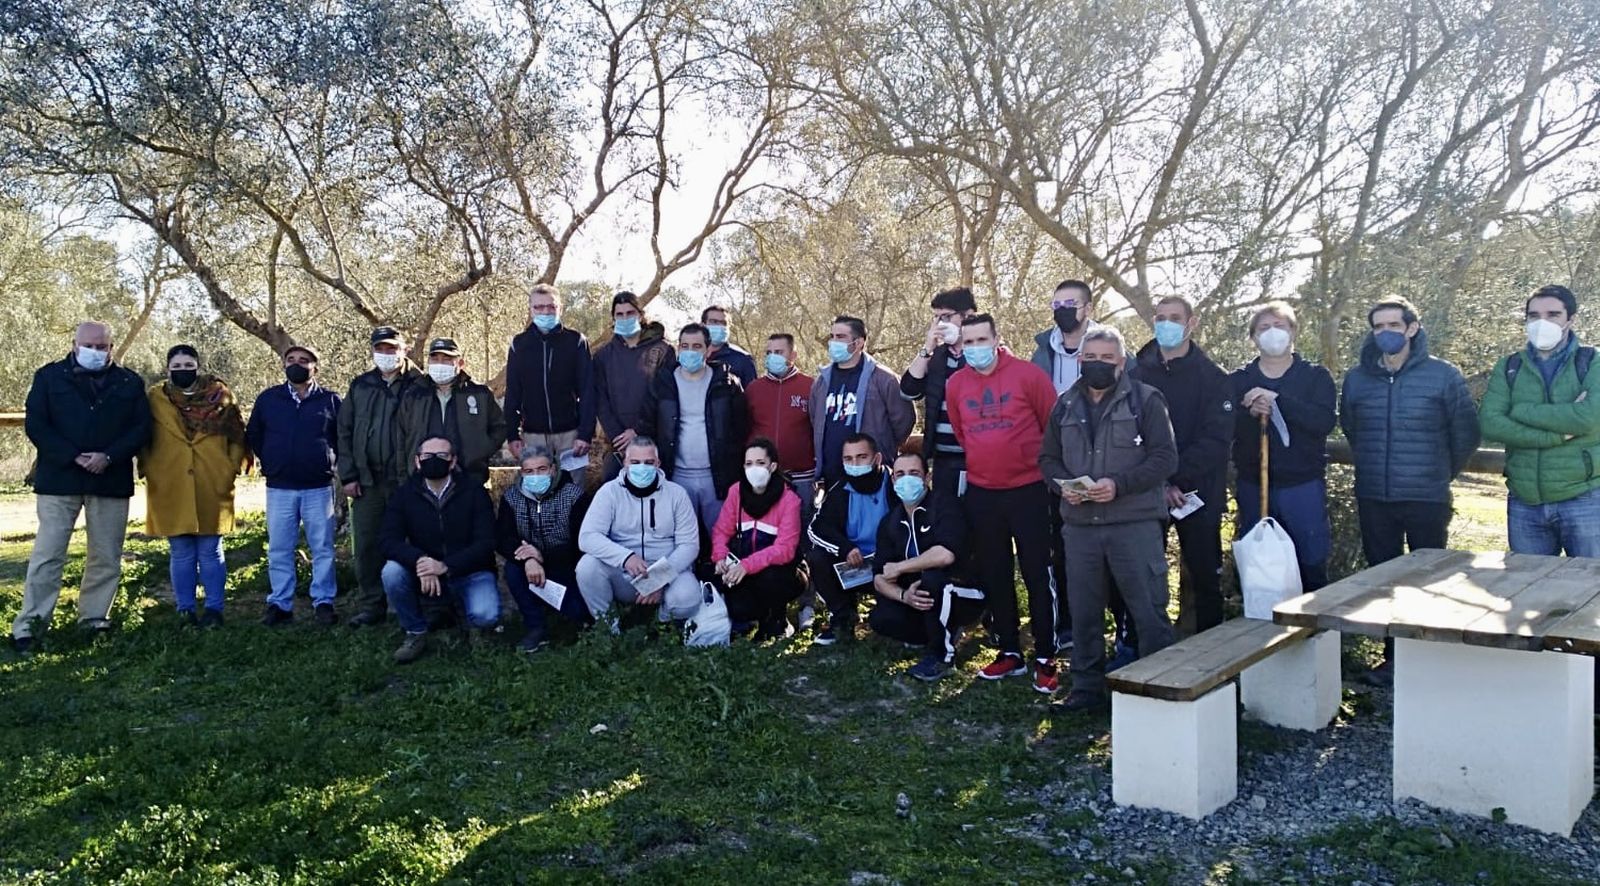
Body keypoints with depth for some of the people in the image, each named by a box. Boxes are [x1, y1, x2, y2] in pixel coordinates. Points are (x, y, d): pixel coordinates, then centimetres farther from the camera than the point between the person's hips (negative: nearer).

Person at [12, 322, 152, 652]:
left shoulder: (129, 382, 8)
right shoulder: (49, 376, 5)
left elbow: (141, 428, 1)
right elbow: (35, 425, -2)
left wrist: (109, 457, -14)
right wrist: (73, 457, -14)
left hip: (111, 480, 2)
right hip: (59, 478, -2)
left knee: (106, 557, 6)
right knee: (47, 555, -2)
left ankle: (94, 618, 18)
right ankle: (28, 625, 2)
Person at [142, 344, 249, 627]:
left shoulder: (218, 394, 3)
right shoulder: (156, 398, 5)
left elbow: (237, 435, 6)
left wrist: (231, 467, 0)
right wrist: (149, 470, 0)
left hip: (212, 488, -1)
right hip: (170, 490, 1)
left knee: (210, 552, 5)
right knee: (180, 553, 7)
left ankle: (214, 609, 12)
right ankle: (185, 609, 16)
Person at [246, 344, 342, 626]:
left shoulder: (330, 400, 1)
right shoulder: (268, 399, 5)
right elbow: (253, 435, 15)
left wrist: (331, 463, 6)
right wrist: (270, 463, 13)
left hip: (319, 488, -1)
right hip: (279, 489, 2)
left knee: (322, 549, 2)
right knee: (279, 550, 5)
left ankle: (323, 602, 10)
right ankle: (280, 604, 13)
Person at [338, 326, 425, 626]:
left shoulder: (419, 386, 0)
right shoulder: (360, 386, 13)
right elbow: (344, 431, 12)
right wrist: (348, 475, 4)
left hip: (406, 479, -4)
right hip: (367, 480, 4)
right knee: (366, 545, 5)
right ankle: (371, 607, 15)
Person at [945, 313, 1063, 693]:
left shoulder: (1028, 374, -9)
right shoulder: (955, 385, 3)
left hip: (1029, 491, -4)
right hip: (981, 495, 4)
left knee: (1038, 575, 1)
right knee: (994, 576, 12)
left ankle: (1045, 659, 11)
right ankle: (1010, 652, 25)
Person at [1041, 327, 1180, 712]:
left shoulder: (1145, 399, -2)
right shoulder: (1066, 405, 12)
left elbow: (1165, 458, -7)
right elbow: (1048, 457, 16)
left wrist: (1118, 484, -18)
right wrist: (1064, 485, -5)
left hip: (1136, 523, -4)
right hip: (1080, 525, 4)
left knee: (1149, 611, 1)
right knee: (1084, 611, 11)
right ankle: (1087, 687, 24)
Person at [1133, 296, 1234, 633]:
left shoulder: (1213, 377, 0)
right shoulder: (1137, 373, 5)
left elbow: (1217, 439, -10)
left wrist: (1176, 479, -18)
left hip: (1196, 493, -1)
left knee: (1205, 576, 6)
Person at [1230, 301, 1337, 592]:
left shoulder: (1315, 377, 4)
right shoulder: (1238, 380, 8)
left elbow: (1326, 421, -12)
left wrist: (1277, 400, -20)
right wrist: (1250, 412, -21)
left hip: (1304, 486, -1)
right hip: (1253, 487, 1)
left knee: (1312, 565, 2)